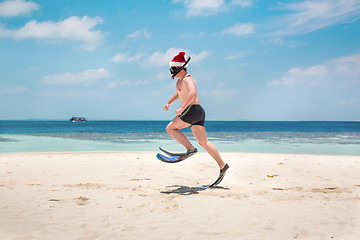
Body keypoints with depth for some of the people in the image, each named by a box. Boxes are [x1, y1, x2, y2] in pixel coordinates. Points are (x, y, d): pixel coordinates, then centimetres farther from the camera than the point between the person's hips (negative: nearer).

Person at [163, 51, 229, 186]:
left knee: (170, 128, -6)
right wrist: (169, 103, 28)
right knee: (203, 142, 8)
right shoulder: (180, 80, 21)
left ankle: (190, 148, -13)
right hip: (198, 113, 10)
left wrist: (182, 108, -30)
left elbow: (193, 93, -28)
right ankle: (222, 165, 6)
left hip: (193, 109, -10)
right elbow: (178, 93, 40)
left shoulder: (186, 79, -10)